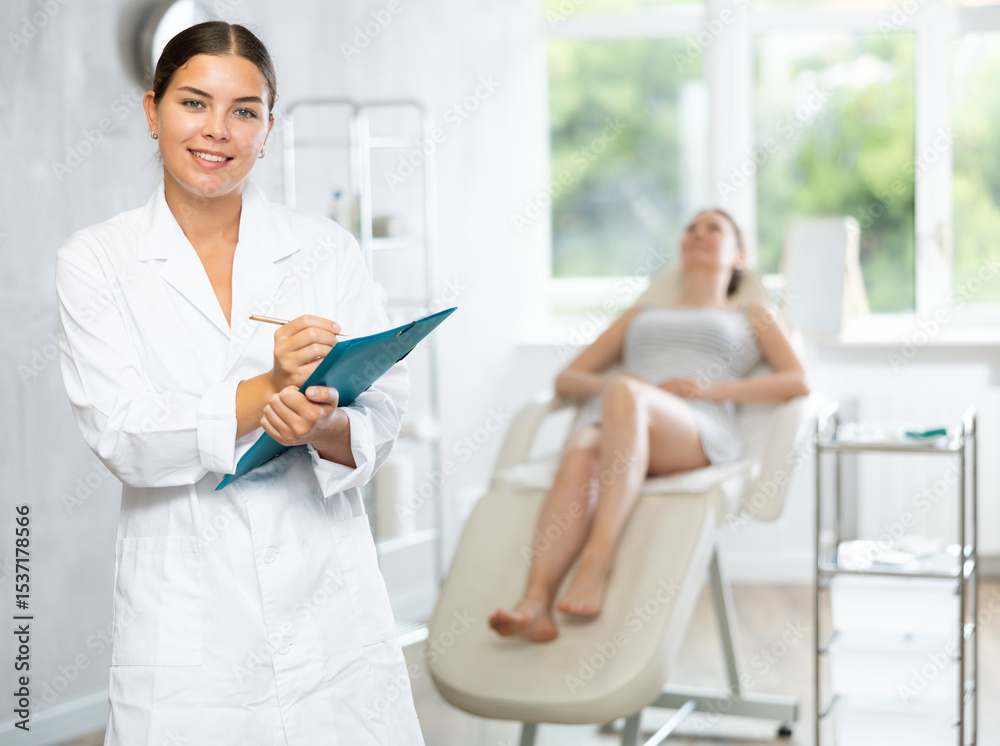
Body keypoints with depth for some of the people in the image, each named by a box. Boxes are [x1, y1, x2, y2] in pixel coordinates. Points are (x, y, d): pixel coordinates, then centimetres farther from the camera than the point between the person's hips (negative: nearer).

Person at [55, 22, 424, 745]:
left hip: (327, 599, 2)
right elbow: (120, 435, -10)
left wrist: (325, 425, -21)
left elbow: (386, 409, 1)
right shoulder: (96, 259, 0)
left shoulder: (326, 248, 4)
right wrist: (268, 390, -23)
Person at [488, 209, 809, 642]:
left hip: (696, 433, -3)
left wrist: (713, 388, -3)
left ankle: (596, 567, -49)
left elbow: (798, 382, 12)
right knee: (579, 461, -37)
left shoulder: (751, 317, 31)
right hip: (612, 421, 3)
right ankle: (535, 600, -54)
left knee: (625, 396, -39)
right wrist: (609, 383, 5)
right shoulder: (638, 316, 39)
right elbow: (565, 380, 29)